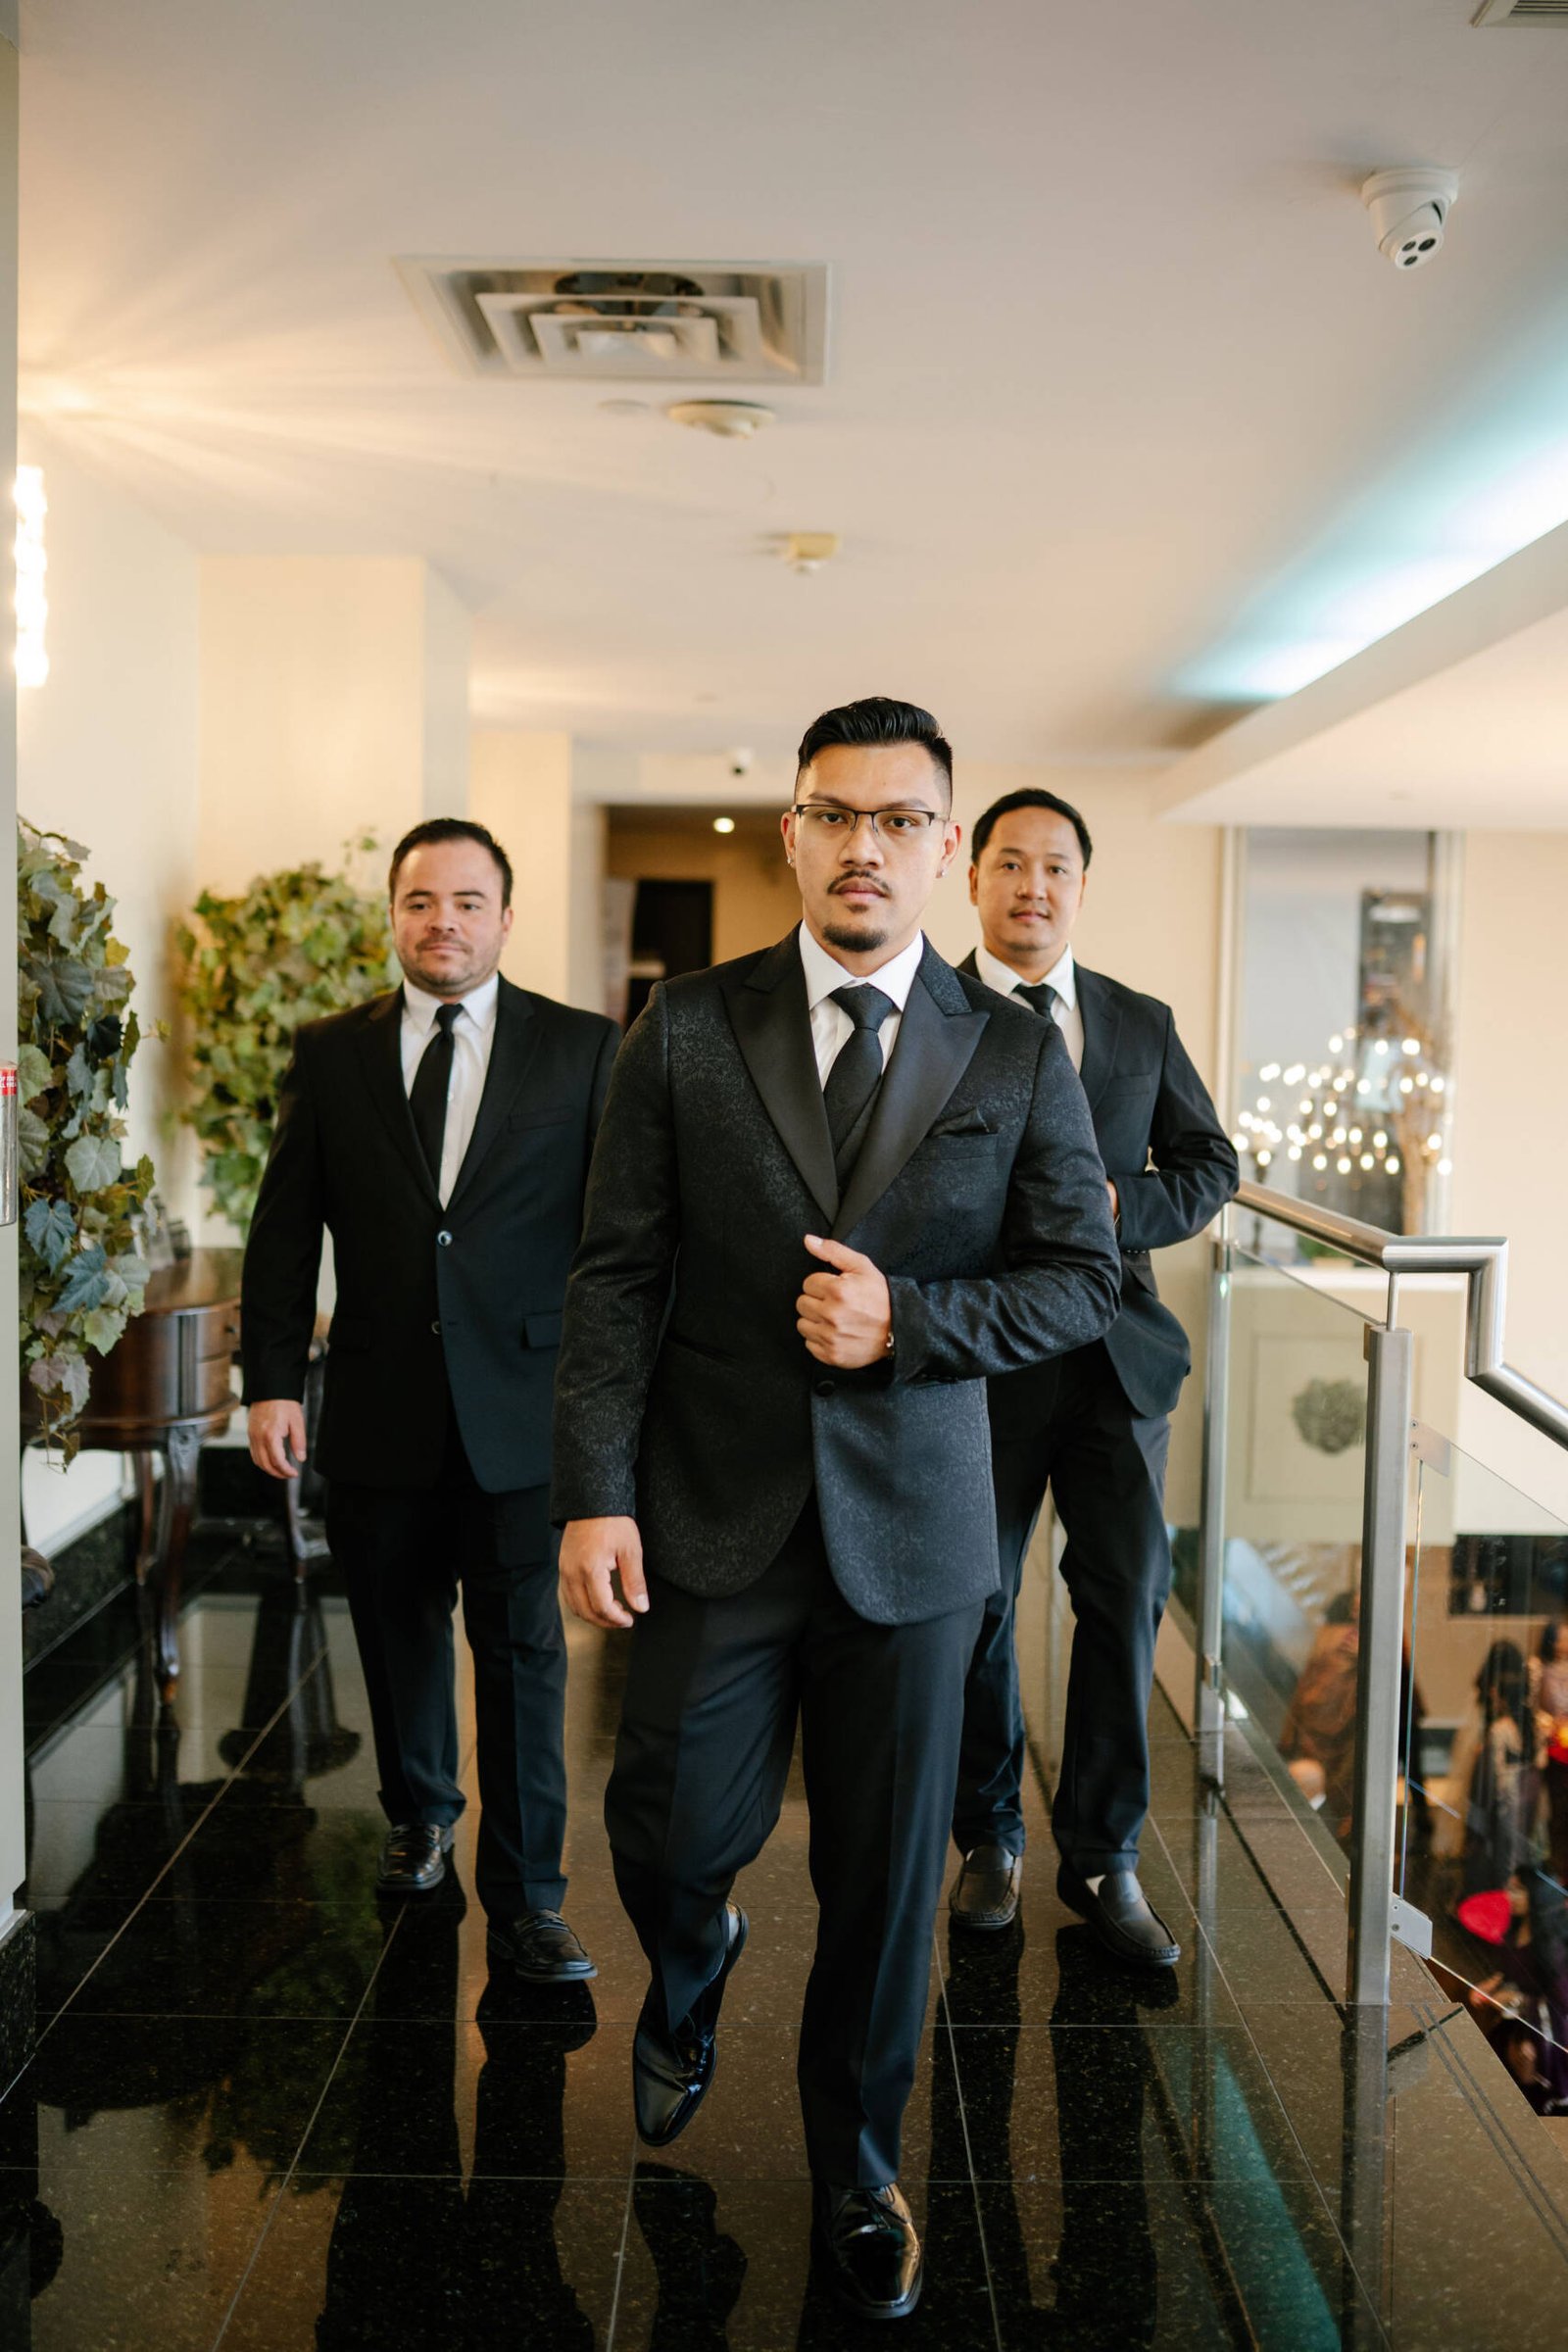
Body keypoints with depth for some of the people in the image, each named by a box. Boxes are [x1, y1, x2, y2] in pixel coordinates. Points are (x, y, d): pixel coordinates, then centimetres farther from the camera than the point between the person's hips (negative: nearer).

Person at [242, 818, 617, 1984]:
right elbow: (285, 1227, 6)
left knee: (525, 1654, 2)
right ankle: (421, 1813, 43)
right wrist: (272, 1380, -1)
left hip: (524, 1406, -2)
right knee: (399, 1637, 17)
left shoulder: (583, 1048, 0)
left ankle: (525, 1899, 14)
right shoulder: (329, 1053, 6)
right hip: (381, 1408, 3)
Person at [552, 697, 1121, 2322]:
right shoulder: (687, 1031, -1)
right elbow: (616, 1273, -2)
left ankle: (855, 2175, 36)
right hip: (713, 1518, 0)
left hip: (912, 1531, 1)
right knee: (672, 1830, 7)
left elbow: (1081, 1279, 2)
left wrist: (907, 1319, -14)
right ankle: (690, 1976, 46)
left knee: (885, 1878, 11)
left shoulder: (1018, 1057, 0)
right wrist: (596, 1492, -9)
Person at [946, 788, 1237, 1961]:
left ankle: (1103, 1856, 19)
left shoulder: (1143, 1024, 10)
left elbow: (1209, 1164, 9)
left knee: (1127, 1596, 2)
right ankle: (991, 1840, 29)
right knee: (973, 1605, 8)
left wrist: (1117, 1206, -10)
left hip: (1117, 1350, 3)